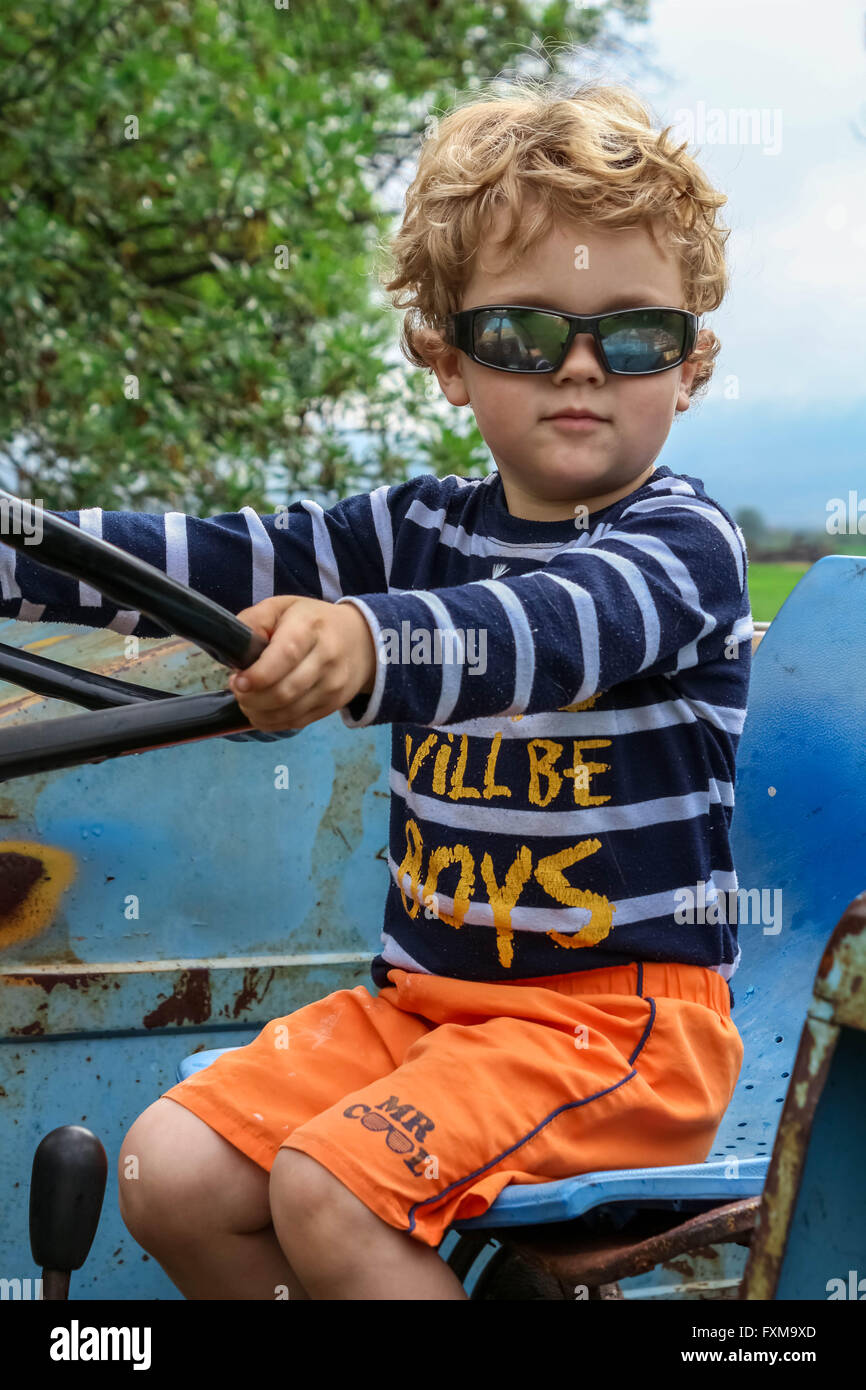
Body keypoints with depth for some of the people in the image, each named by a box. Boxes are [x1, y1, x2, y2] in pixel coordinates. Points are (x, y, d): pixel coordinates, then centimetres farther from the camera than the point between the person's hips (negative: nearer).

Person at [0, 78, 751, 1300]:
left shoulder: (684, 546, -13)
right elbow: (222, 560, -2)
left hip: (621, 1013, -6)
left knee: (330, 1188, -25)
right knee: (173, 1171, -5)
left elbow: (549, 625, -35)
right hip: (428, 995, 7)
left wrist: (370, 644, -55)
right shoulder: (427, 531, 7)